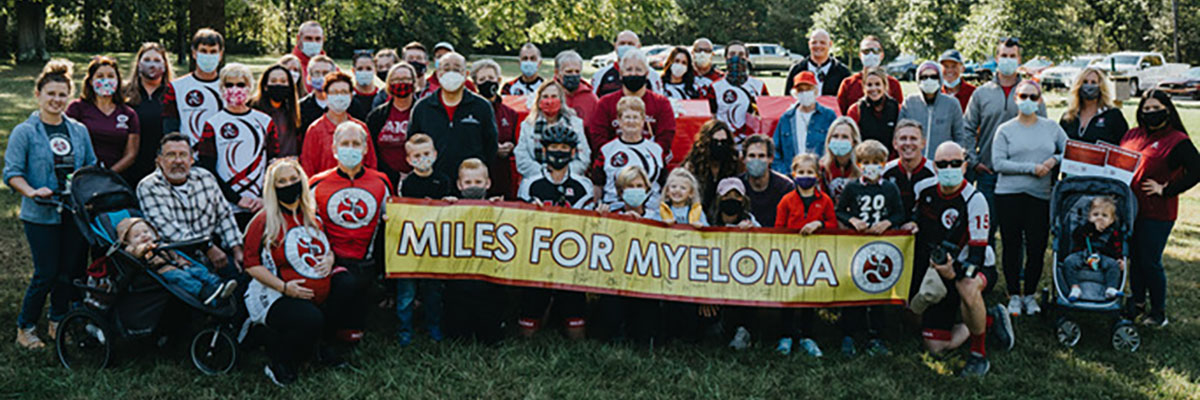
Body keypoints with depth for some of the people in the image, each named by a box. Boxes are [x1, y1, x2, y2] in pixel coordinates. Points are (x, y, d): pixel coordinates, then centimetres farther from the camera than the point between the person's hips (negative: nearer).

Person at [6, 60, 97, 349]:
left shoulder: (79, 131, 10)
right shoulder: (25, 132, -3)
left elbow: (91, 167, 17)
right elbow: (12, 173, -7)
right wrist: (32, 191, -23)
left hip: (75, 213, 5)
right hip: (41, 215, -4)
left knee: (71, 271, 8)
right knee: (46, 274, -4)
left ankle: (58, 323, 25)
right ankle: (25, 327, 14)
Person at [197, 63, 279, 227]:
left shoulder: (265, 121, 11)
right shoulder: (213, 124, 4)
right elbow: (208, 169, -2)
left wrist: (265, 197, -7)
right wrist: (237, 199, -10)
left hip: (262, 208, 2)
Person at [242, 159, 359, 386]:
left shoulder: (313, 216, 13)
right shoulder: (264, 222, -6)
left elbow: (327, 249, 26)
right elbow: (251, 264, -9)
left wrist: (329, 259, 0)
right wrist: (284, 287, -19)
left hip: (320, 295, 7)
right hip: (278, 297, -7)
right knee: (310, 320, -34)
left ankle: (323, 346, 7)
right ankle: (276, 360, -3)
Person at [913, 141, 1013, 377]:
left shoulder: (974, 201, -21)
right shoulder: (924, 189, -6)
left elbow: (977, 255, -26)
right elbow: (915, 218, 19)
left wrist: (954, 272, -42)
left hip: (977, 269, -5)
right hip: (937, 273, 5)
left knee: (967, 288, -44)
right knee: (936, 348, -1)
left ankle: (979, 355, -21)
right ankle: (990, 320, 23)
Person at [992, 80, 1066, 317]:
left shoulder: (1052, 127, 10)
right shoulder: (1005, 130, 3)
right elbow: (998, 163, -7)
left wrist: (1055, 160, -8)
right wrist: (1031, 168, -13)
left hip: (1041, 196, 1)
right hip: (1009, 194, -1)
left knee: (1037, 248, 1)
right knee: (1012, 246, 3)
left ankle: (1030, 294, 17)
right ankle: (1014, 295, 14)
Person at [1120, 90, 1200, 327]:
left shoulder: (1177, 141, -9)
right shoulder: (1132, 135, 10)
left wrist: (1166, 190, -15)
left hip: (1157, 212, -6)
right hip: (1129, 209, 6)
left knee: (1150, 261, -1)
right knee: (1134, 258, 15)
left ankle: (1159, 312, 15)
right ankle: (1137, 303, 30)